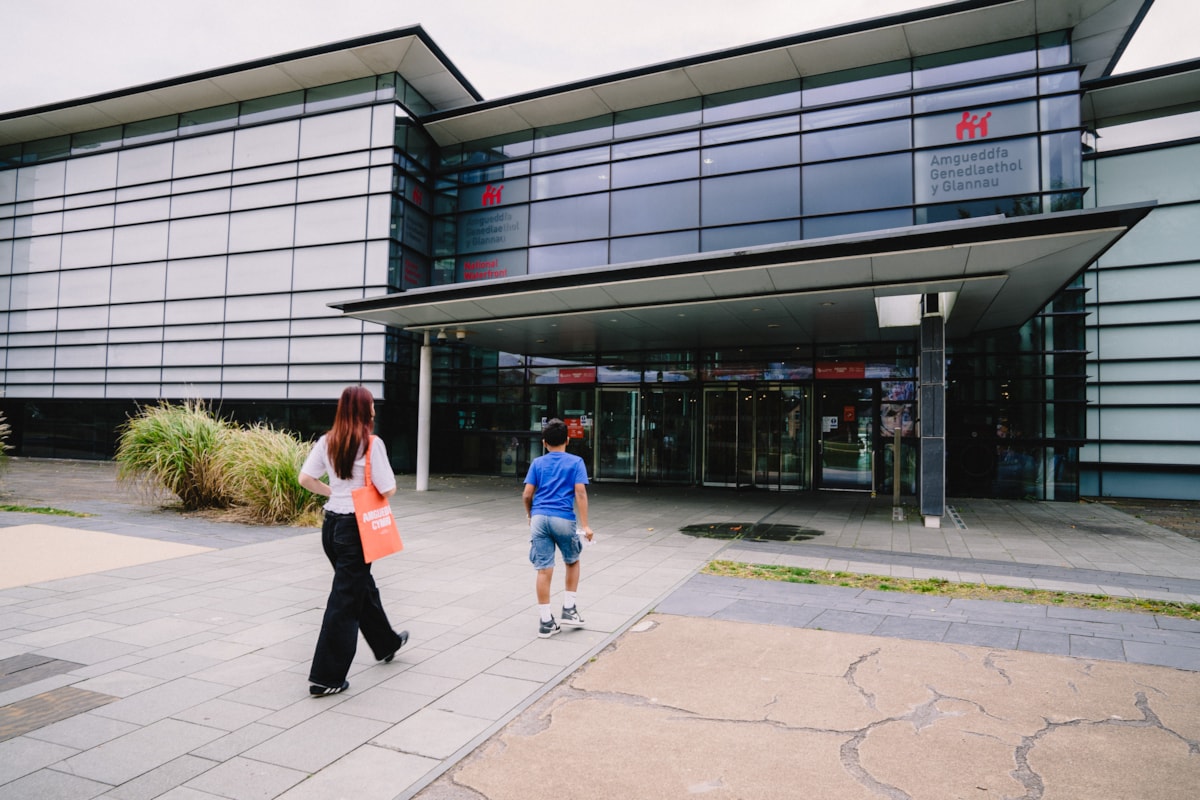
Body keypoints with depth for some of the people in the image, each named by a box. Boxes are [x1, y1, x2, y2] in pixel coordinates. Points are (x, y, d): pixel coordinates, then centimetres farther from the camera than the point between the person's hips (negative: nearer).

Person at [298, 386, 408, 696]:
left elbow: (305, 478, 2)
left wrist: (333, 492, 12)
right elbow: (388, 490, -15)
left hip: (331, 523, 7)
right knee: (345, 600, 2)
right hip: (356, 527, -7)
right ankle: (326, 677, 8)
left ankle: (386, 643, 43)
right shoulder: (372, 443, -15)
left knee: (363, 585, 23)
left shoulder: (327, 441, 2)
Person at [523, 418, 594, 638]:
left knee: (544, 570, 3)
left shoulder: (537, 463, 10)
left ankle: (546, 622, 8)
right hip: (564, 519, -2)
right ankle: (569, 609, 22)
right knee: (572, 562, 22)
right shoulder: (575, 462, 4)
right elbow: (580, 493, -6)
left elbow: (527, 494, 5)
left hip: (539, 518, 2)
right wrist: (584, 525, -6)